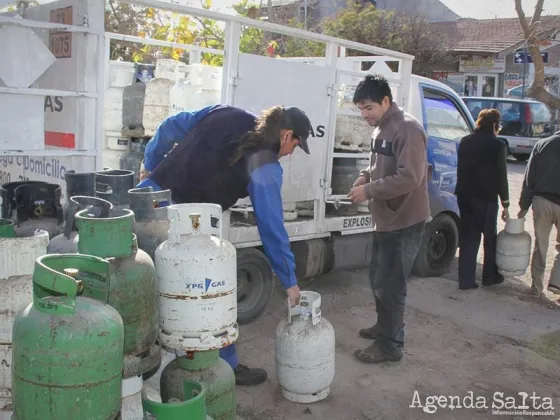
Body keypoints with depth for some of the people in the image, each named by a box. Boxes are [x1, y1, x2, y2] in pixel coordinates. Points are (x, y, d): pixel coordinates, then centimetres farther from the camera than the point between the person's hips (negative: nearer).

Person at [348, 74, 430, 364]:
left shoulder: (407, 129, -19)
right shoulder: (381, 128, 10)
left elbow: (409, 178, -26)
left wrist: (369, 190, -22)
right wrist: (364, 177, 3)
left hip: (404, 221, -10)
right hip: (385, 219, 10)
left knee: (390, 285, -3)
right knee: (378, 278, 20)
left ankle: (390, 345, 10)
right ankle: (384, 327, 38)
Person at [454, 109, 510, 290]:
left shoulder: (465, 141, 6)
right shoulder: (498, 145, -9)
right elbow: (501, 177, -8)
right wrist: (505, 204, -1)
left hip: (464, 195, 5)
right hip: (486, 198, -4)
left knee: (468, 238, 8)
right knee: (490, 237, 14)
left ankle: (466, 280, 5)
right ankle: (490, 276, 27)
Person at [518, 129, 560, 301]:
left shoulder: (542, 144, 4)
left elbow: (529, 178, 2)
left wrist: (524, 206, 6)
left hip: (541, 201, 2)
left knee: (540, 246, 11)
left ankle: (537, 287, 14)